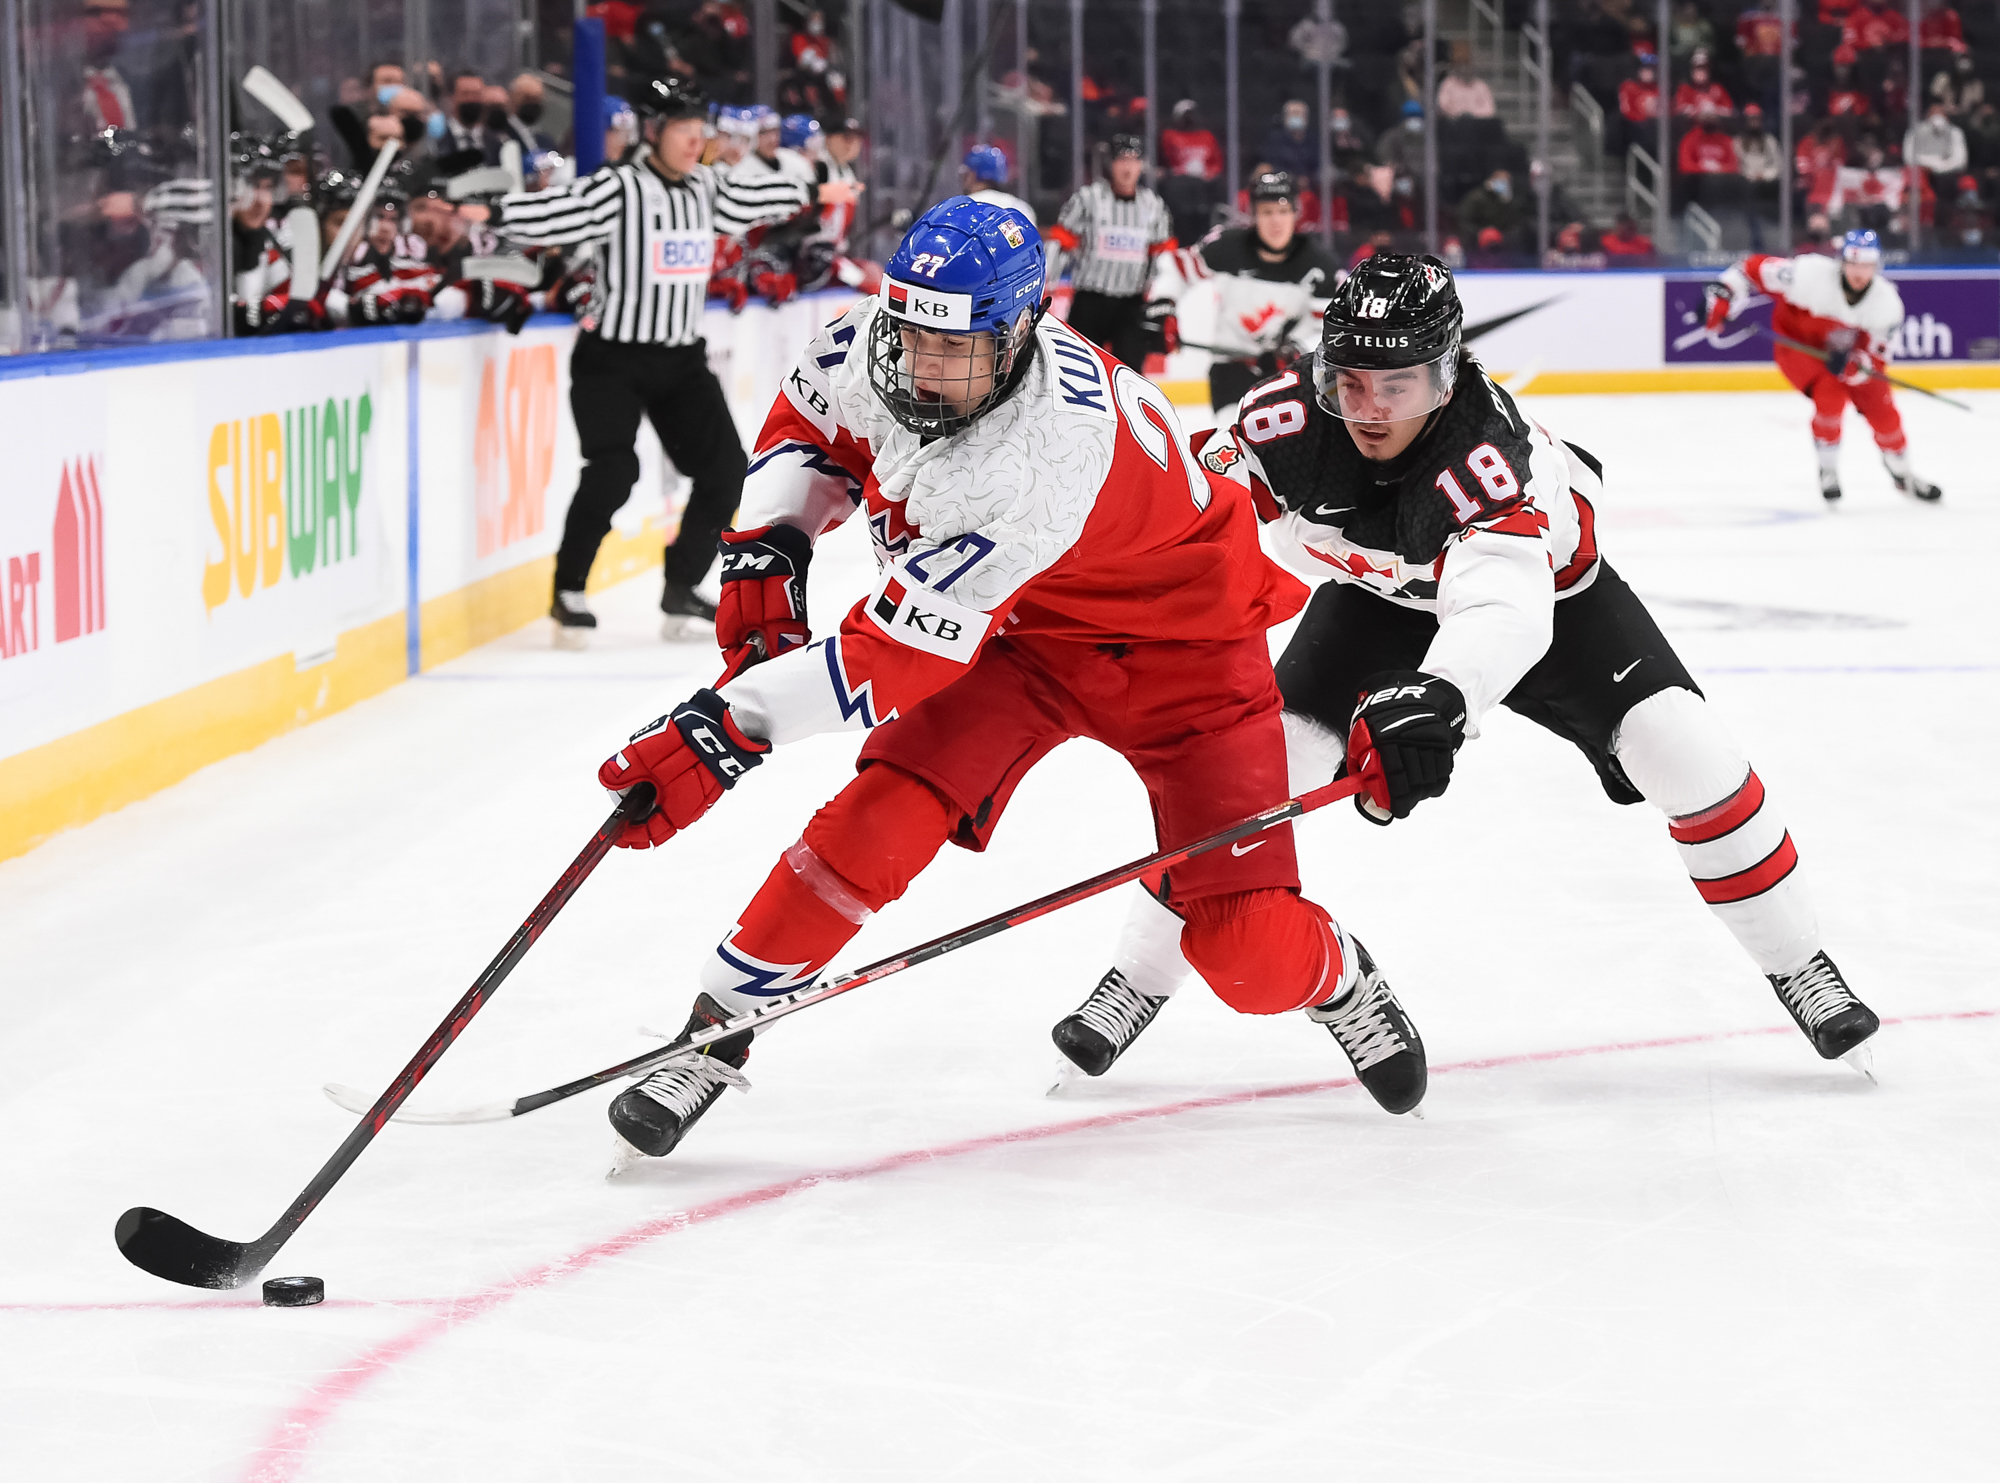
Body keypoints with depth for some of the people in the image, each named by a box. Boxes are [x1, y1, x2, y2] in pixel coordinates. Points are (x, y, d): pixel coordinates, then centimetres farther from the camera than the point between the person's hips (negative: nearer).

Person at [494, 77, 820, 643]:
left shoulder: (705, 188, 7)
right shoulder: (618, 188, -15)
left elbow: (750, 203, 26)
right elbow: (552, 215, -25)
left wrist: (810, 193, 38)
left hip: (681, 359, 7)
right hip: (612, 357, -7)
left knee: (723, 465, -1)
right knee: (613, 469, -21)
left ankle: (680, 590, 15)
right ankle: (568, 593, -6)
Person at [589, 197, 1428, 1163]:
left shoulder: (1053, 454, -41)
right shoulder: (879, 348, -21)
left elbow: (902, 653, -40)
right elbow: (807, 428, 6)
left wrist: (730, 725, -42)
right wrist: (766, 549, -8)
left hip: (1177, 641, -5)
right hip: (1018, 627, 5)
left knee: (1248, 954, -10)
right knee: (885, 813, -20)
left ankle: (1333, 978, 26)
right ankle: (714, 1036, -8)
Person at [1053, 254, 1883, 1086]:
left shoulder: (1491, 452, -44)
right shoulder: (1286, 421, -31)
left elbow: (1503, 610, -61)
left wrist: (1436, 699, -79)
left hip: (1545, 585, -3)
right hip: (1380, 594, 3)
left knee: (1682, 752, -16)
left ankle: (1799, 966, 3)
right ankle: (1136, 983, 0)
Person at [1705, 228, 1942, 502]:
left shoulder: (1887, 301, -23)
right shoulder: (1811, 273, -34)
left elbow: (1876, 356, -18)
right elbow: (1756, 268, -25)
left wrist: (1855, 364, -40)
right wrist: (1720, 296, -32)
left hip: (1843, 349, 4)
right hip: (1796, 342, -4)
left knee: (1881, 409, -2)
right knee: (1830, 395, -26)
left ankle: (1903, 475, 25)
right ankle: (1828, 471, -3)